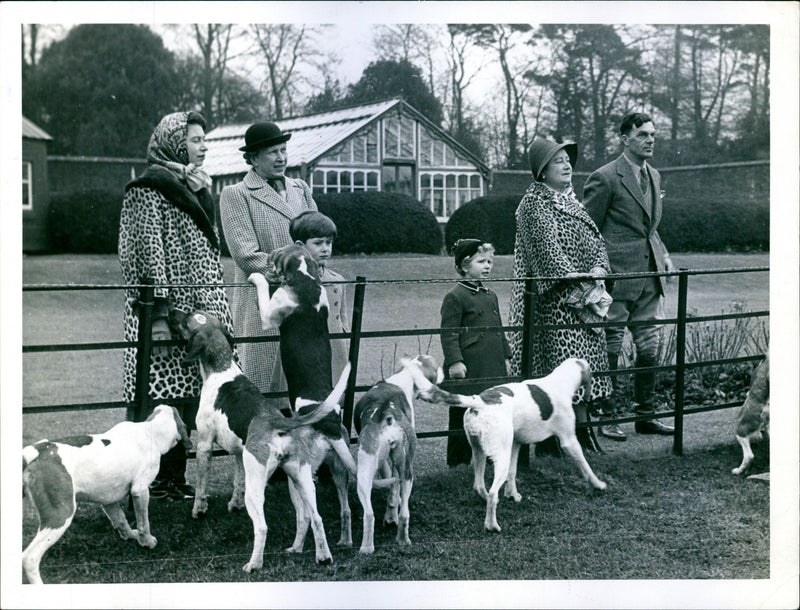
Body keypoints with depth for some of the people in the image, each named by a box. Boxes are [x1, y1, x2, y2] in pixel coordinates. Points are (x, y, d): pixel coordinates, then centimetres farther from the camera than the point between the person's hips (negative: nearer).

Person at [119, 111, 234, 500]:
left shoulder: (194, 188, 18)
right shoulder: (149, 190, -8)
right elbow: (147, 250, -14)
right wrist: (158, 314, -19)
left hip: (199, 310, 8)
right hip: (169, 311, -8)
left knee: (188, 395, 8)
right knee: (161, 400, -5)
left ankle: (176, 476, 16)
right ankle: (156, 480, 4)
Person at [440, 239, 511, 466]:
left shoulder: (491, 296, 16)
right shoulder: (455, 297, -7)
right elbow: (448, 334, -11)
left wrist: (505, 356, 20)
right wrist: (454, 361, -17)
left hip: (493, 370, 7)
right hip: (468, 370, -7)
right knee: (462, 415, 1)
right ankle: (458, 461, 9)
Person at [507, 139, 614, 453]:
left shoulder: (571, 201, 19)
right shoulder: (534, 203, -7)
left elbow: (597, 239, 16)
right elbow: (549, 249, -16)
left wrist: (599, 268, -4)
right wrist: (576, 283, -19)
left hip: (586, 294, 8)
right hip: (554, 298, -8)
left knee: (586, 360, 8)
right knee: (559, 362, -10)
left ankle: (580, 425, 16)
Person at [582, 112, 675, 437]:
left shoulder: (654, 176, 15)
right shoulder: (605, 178, -10)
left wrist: (663, 255, 12)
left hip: (649, 276, 8)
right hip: (617, 275, -7)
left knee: (649, 349, 10)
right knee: (609, 350, 1)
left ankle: (645, 415, 21)